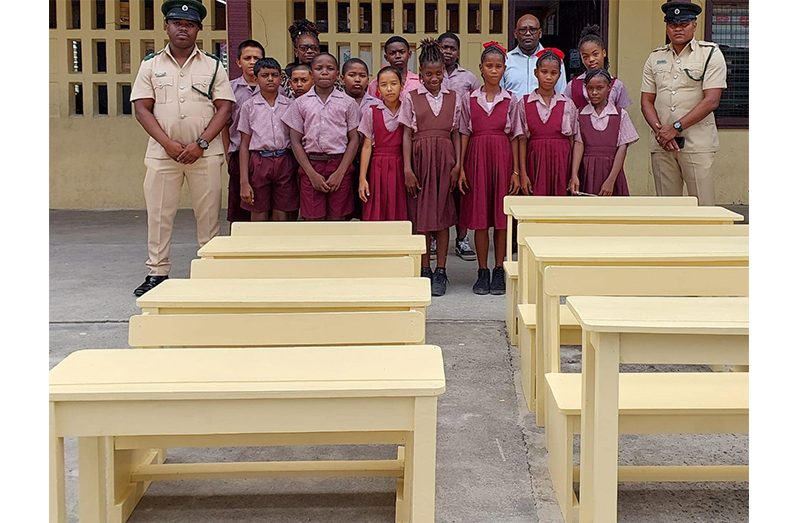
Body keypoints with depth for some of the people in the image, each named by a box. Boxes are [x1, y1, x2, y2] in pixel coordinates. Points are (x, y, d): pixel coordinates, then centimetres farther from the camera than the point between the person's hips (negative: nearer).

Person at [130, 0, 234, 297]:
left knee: (208, 213, 2)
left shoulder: (213, 66, 7)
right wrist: (169, 144, -11)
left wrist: (200, 144, -10)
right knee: (158, 213, 2)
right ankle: (157, 273, 9)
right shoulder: (151, 65, 8)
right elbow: (142, 108, 2)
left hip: (205, 153, 0)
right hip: (162, 152, 1)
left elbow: (224, 108, 1)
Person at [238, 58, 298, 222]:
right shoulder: (249, 106, 4)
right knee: (259, 219, 3)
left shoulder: (290, 105, 7)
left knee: (282, 219, 3)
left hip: (285, 163, 1)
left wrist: (298, 171, 1)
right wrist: (244, 182, -3)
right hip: (259, 163, -1)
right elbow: (244, 145, 3)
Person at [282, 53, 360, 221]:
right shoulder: (300, 103, 6)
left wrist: (340, 172, -8)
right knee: (312, 220, 0)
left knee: (337, 219, 3)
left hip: (340, 165, 0)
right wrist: (312, 174, -6)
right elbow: (296, 141, 4)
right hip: (311, 166, 0)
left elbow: (354, 139, 2)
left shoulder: (347, 103, 5)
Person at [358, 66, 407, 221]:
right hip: (378, 169, 0)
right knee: (376, 215, -2)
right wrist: (362, 178, -3)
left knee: (400, 215, 0)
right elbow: (367, 146, 1)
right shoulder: (372, 112, 1)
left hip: (401, 169, 1)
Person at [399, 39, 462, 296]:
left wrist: (458, 164, -2)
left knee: (443, 213, 2)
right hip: (420, 157, -1)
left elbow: (456, 133, 8)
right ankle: (424, 270, 10)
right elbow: (406, 134, 1)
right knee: (421, 214, 1)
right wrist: (407, 168, -6)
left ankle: (440, 271, 7)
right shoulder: (411, 97, 4)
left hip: (445, 158, 1)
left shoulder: (453, 97, 9)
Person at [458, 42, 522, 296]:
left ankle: (499, 271, 11)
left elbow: (515, 138, 4)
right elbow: (464, 135, 6)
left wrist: (516, 172, -1)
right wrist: (460, 168, -1)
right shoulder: (470, 100, 5)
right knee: (479, 217, 2)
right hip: (477, 158, 0)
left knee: (501, 216, 2)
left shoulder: (511, 101, 4)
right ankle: (482, 272, 10)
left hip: (503, 158, 0)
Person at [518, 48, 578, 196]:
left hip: (561, 162, 1)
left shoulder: (568, 104, 6)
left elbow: (571, 140, 8)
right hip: (536, 162, -1)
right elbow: (522, 140, 2)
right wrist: (523, 173, -4)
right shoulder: (525, 103, 4)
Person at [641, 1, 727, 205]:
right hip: (661, 143, 4)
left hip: (697, 143, -4)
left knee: (703, 205, -7)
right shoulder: (655, 58, 14)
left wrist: (676, 128, -12)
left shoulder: (710, 54, 2)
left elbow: (711, 101, -7)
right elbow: (646, 100, 12)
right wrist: (659, 130, -6)